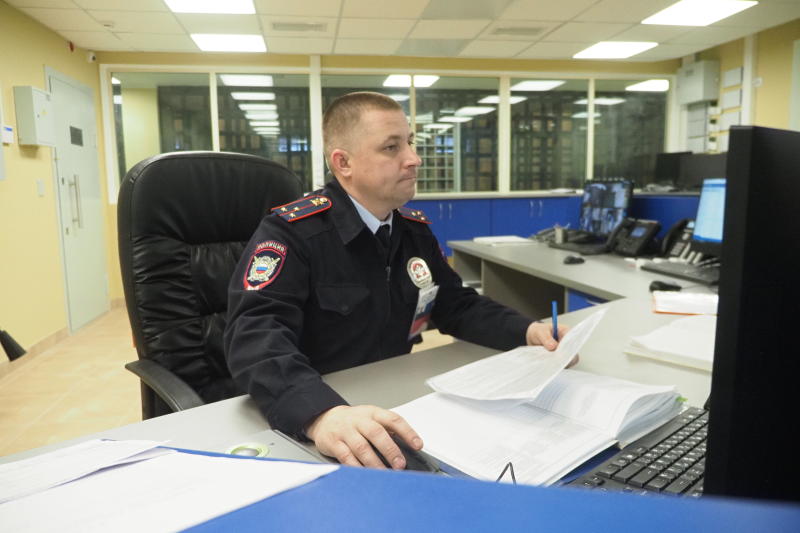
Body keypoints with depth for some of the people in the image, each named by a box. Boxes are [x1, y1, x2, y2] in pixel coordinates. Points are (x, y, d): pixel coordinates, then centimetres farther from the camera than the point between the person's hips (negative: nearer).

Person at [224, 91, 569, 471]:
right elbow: (255, 335, -28)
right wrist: (322, 414, -46)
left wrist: (527, 331, -5)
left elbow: (458, 307, 13)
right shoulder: (290, 233, -15)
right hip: (303, 428, -5)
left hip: (395, 404, 5)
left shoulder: (415, 229, 6)